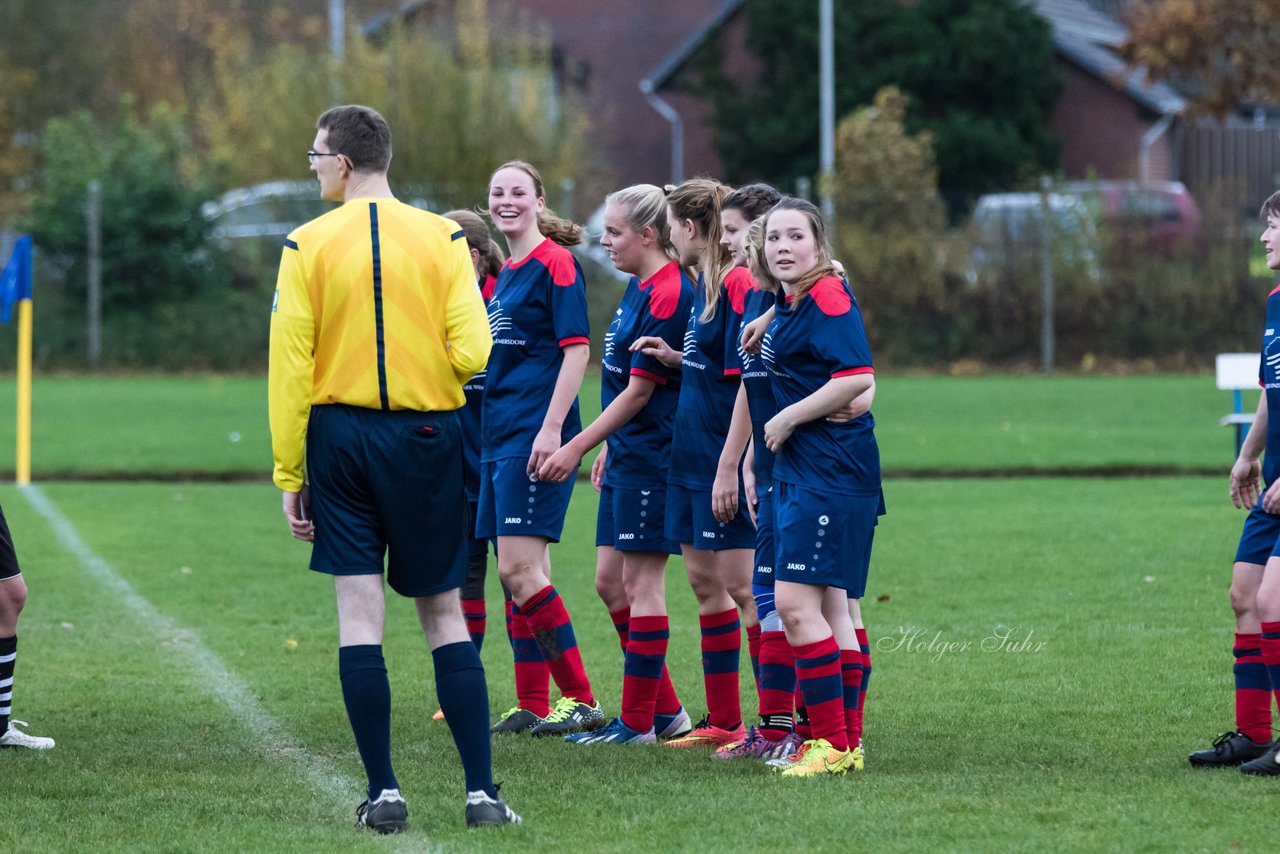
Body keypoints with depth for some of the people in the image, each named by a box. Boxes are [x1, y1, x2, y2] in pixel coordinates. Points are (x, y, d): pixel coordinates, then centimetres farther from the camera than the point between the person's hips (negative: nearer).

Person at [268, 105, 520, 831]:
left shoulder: (308, 245, -3)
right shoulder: (443, 238, -1)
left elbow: (289, 366, -4)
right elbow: (473, 354, -8)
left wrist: (289, 474, 2)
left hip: (340, 435, -1)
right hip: (426, 437, 1)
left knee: (359, 613, 2)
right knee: (445, 613, 7)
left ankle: (383, 792, -1)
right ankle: (481, 790, 2)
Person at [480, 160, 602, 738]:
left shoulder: (554, 263, -9)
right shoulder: (504, 274, 17)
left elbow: (576, 349, -14)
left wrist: (552, 429, -20)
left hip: (536, 436, -9)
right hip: (500, 436, 9)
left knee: (520, 568, -13)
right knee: (521, 571, 9)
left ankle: (582, 700, -10)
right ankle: (532, 706, 12)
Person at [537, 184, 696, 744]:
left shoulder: (670, 294, -17)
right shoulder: (639, 288, 13)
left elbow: (640, 389, -18)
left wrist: (578, 446, -15)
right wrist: (608, 448, 22)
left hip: (652, 460, -10)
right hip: (626, 457, 10)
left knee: (640, 583, -4)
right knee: (611, 581, 11)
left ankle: (638, 721, 2)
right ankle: (666, 710, 17)